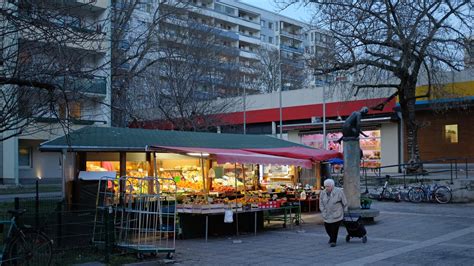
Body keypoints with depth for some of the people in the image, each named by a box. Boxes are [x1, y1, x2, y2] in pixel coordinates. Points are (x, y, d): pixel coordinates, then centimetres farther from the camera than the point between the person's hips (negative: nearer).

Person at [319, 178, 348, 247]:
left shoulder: (339, 192, -9)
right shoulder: (323, 193, 2)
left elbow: (345, 203, -1)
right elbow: (321, 204, 6)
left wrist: (345, 212, 2)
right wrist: (323, 212, -1)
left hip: (337, 215, -4)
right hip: (327, 215, 4)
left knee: (334, 229, -6)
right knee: (328, 228, 7)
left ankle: (333, 241, 9)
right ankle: (332, 237, 35)